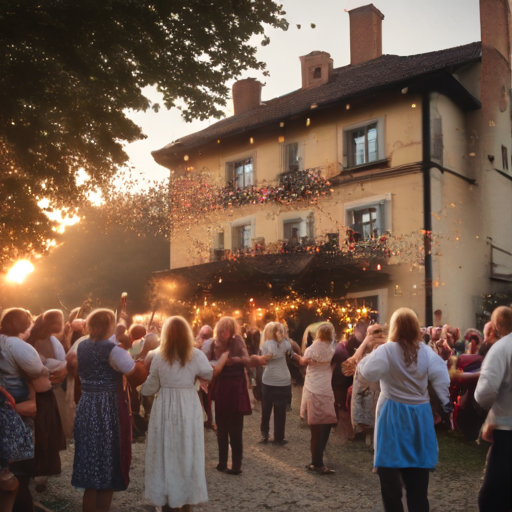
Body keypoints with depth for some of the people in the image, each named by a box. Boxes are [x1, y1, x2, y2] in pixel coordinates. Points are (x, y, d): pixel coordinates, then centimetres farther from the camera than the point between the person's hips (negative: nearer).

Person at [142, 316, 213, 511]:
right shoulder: (196, 355, -8)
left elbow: (150, 388, 2)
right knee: (187, 455, 10)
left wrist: (141, 387, 22)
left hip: (164, 407, 1)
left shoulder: (159, 357, -4)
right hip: (188, 407, -1)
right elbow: (208, 375, 9)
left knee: (164, 453, 11)